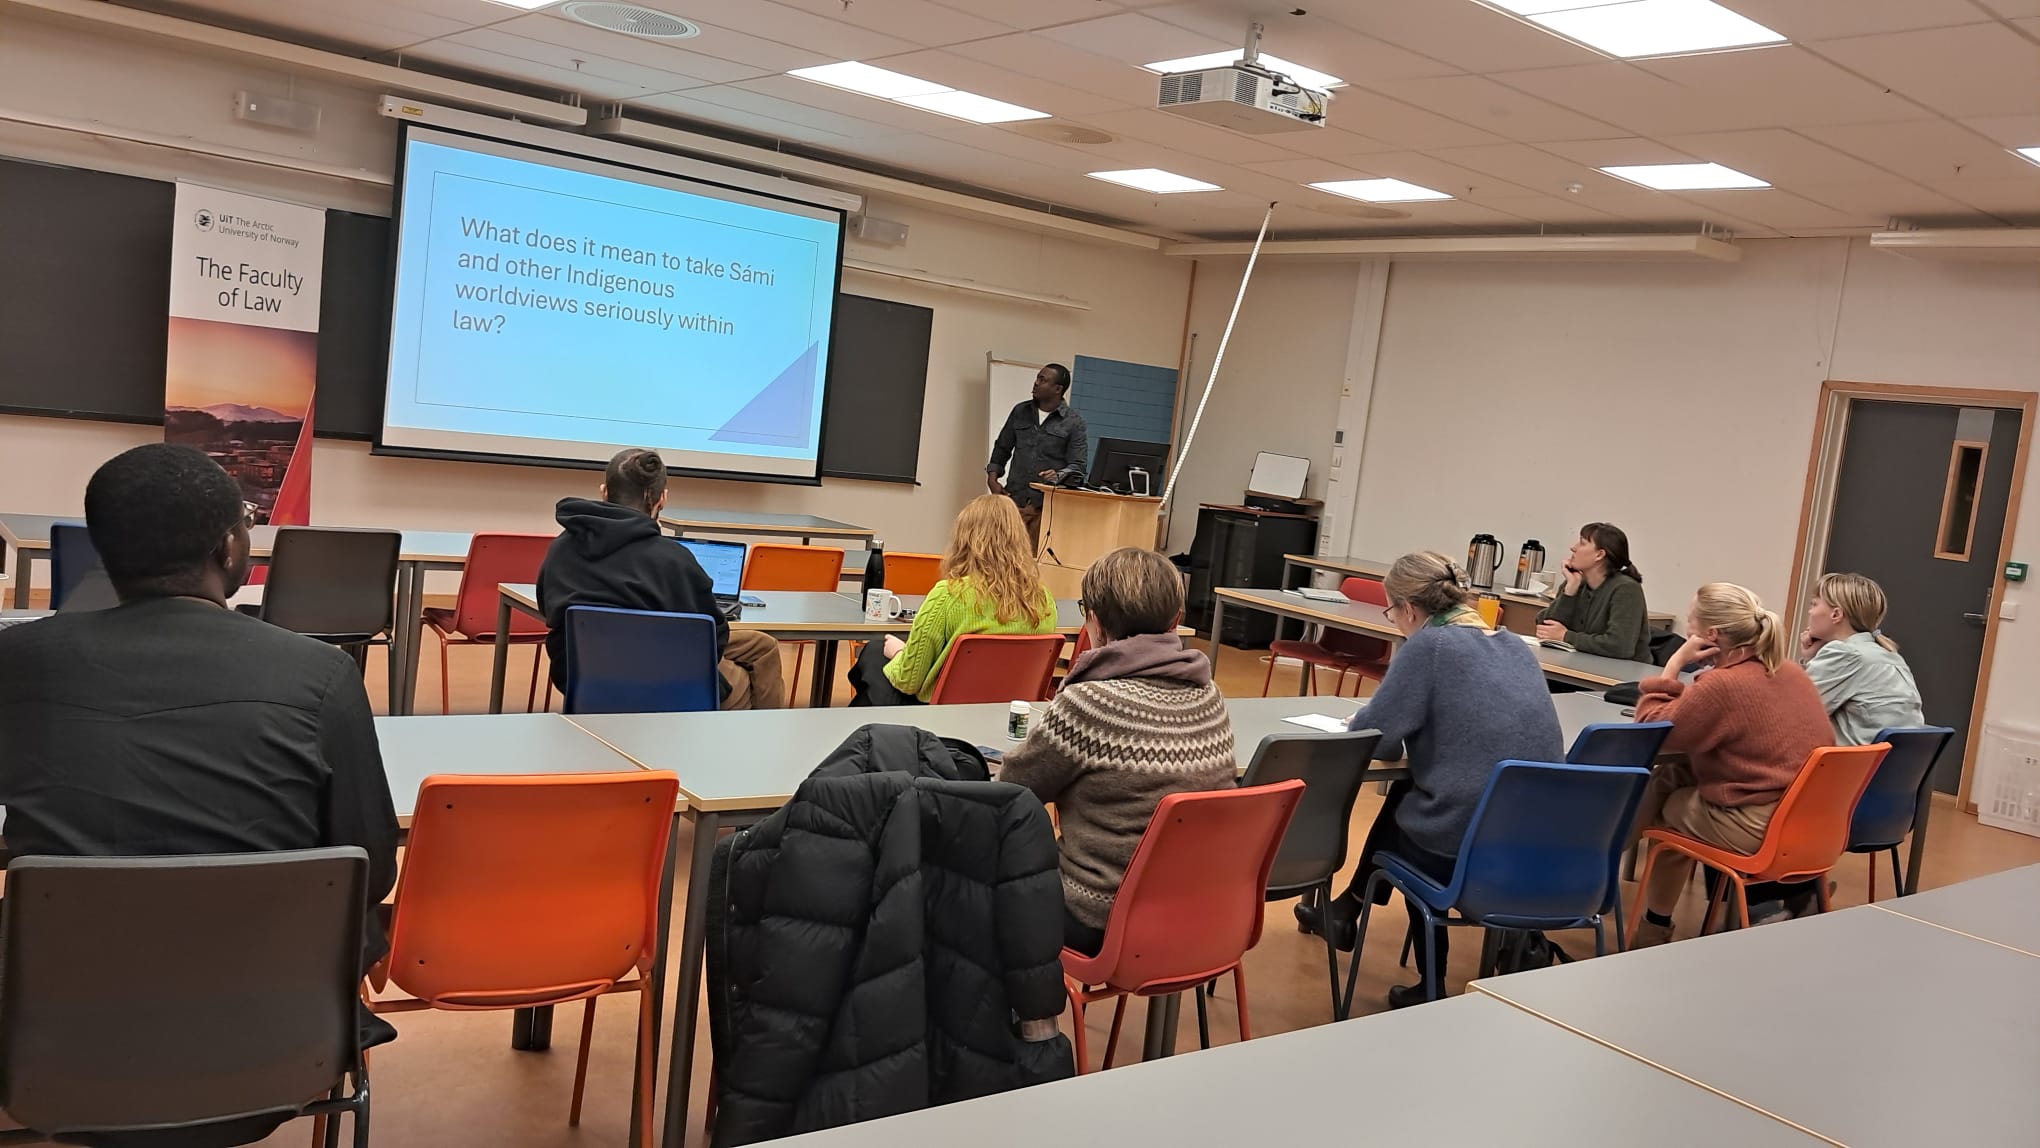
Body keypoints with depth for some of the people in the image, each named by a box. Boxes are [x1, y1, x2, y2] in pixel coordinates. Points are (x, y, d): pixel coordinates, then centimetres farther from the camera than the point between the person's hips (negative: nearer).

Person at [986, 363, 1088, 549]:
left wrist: (1059, 476, -23)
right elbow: (1002, 447, 23)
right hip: (1014, 498, 3)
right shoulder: (1020, 411, 15)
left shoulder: (1074, 422, 1)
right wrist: (992, 477, 9)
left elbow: (1078, 465, -3)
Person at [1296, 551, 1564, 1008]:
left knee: (1400, 806, 26)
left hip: (1467, 849, -7)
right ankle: (1345, 909, 42)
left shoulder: (1428, 645, -8)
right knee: (1409, 793, 29)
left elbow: (1374, 738, -8)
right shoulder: (1515, 645, 13)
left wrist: (1360, 721, 14)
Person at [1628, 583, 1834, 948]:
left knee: (1655, 793, 12)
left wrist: (1674, 665, -4)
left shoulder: (1723, 684, -18)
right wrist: (1683, 671, 10)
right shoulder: (1789, 671, 9)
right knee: (1674, 777, 18)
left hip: (1760, 832, -8)